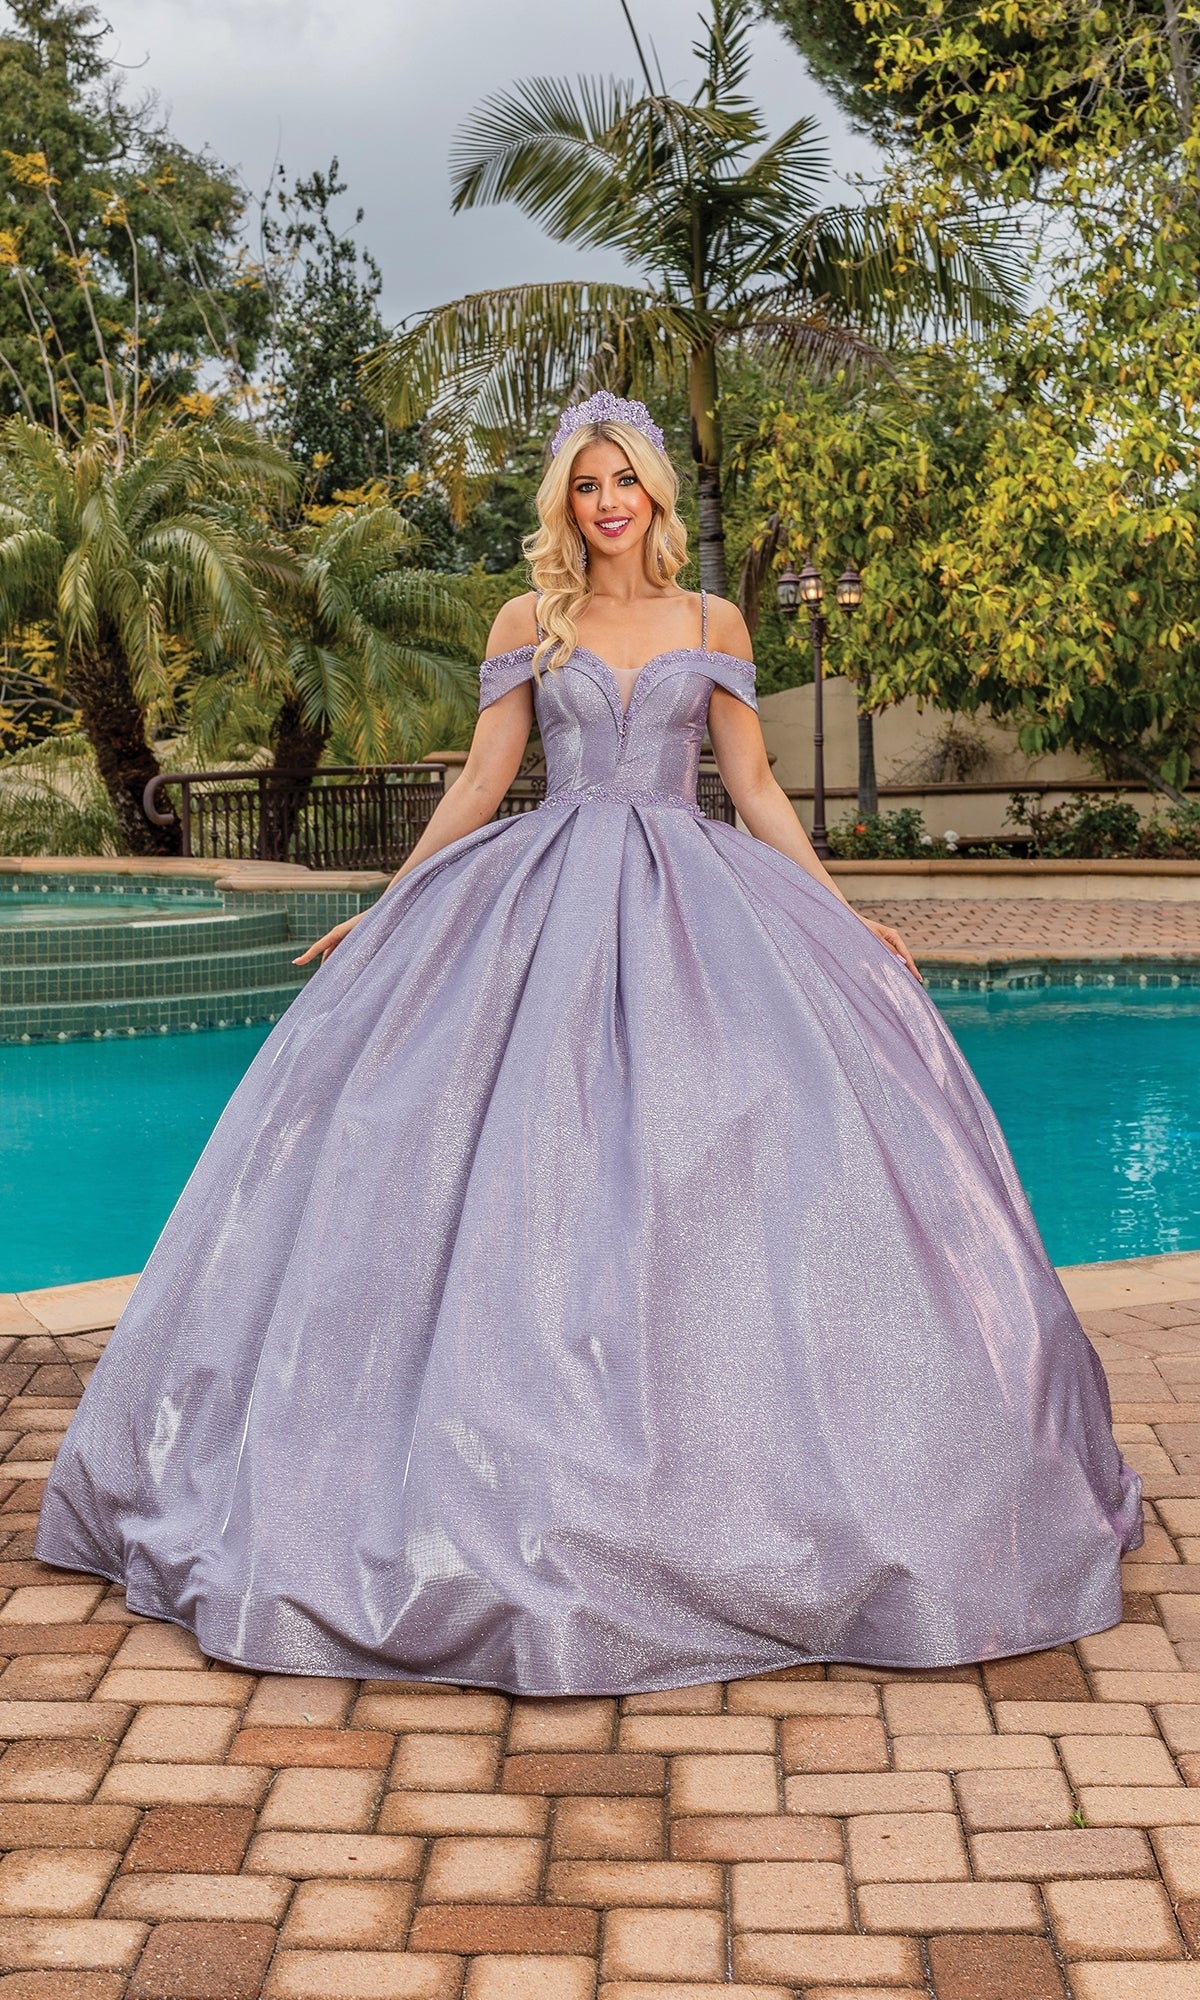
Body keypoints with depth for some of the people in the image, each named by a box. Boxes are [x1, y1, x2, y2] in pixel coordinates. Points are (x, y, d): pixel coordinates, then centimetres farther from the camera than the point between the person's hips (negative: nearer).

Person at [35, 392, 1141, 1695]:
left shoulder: (712, 625, 10)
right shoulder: (528, 625, 9)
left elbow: (756, 788, 10)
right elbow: (481, 783, 10)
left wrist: (842, 919, 4)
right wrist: (382, 911, 7)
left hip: (690, 901, 0)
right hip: (544, 902, 0)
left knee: (707, 1167, -7)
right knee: (528, 1167, -6)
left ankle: (748, 1470, 6)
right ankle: (540, 1471, 4)